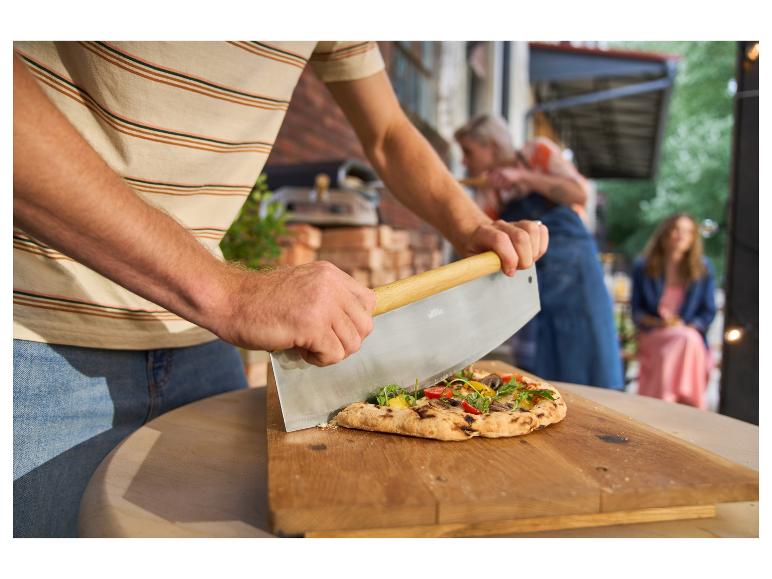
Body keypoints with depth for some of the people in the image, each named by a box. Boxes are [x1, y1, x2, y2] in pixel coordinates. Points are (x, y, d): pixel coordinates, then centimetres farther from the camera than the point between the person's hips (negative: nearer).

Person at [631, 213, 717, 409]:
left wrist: (687, 328, -13)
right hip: (652, 336, -1)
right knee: (684, 340, -31)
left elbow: (708, 312, 5)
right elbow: (636, 310, 4)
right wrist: (658, 323, -14)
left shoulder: (703, 268, 4)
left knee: (687, 339, -32)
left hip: (691, 335, 1)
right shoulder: (643, 266, 1)